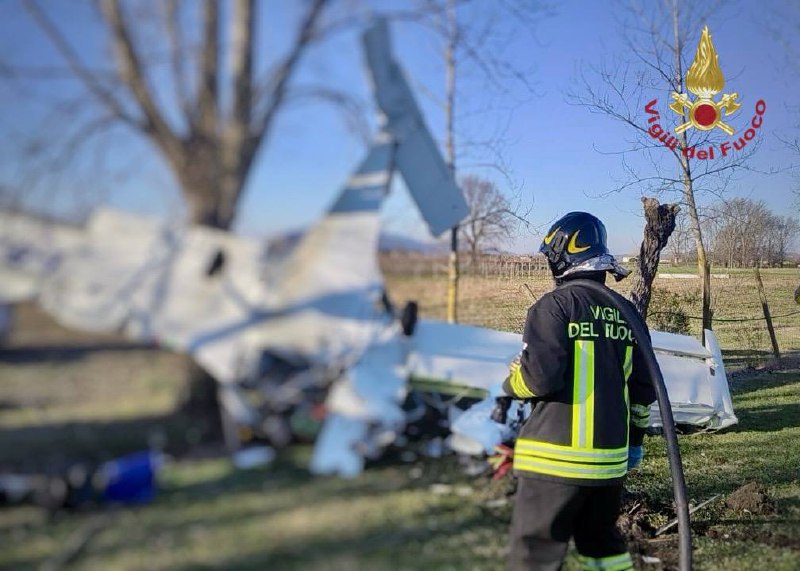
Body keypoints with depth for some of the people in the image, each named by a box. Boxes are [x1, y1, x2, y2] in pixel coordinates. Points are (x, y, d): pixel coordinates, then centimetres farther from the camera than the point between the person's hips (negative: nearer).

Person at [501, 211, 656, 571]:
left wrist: (511, 384, 3)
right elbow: (643, 387, 13)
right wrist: (635, 439, 25)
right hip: (610, 457, 7)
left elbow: (540, 377, -18)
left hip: (556, 459, -7)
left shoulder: (555, 305, -10)